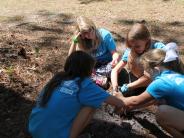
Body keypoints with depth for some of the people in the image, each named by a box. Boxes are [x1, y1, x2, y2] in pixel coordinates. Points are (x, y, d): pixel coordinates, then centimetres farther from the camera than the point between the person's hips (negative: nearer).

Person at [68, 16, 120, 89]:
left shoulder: (105, 35, -13)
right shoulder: (83, 41, -5)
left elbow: (114, 53, -15)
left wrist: (115, 59, -39)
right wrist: (74, 41, -20)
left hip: (107, 65, -3)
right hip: (92, 66, 3)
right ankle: (101, 80, -30)